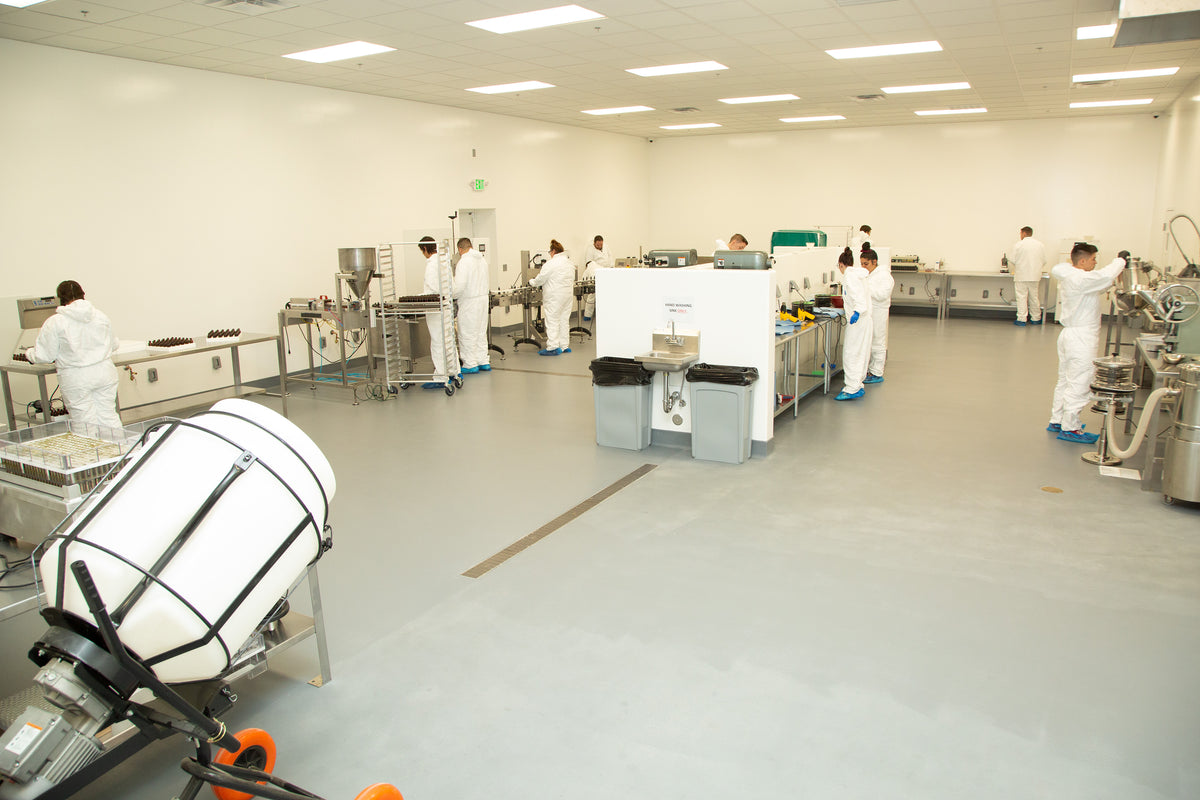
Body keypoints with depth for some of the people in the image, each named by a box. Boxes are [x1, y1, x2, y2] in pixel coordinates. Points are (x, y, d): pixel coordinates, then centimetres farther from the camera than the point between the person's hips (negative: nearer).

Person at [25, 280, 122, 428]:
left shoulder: (55, 322, -9)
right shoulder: (100, 315, 3)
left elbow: (44, 356, -4)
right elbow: (113, 345, 14)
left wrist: (29, 353, 18)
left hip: (76, 379, -4)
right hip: (105, 373, 4)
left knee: (84, 421, 4)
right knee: (108, 415, 10)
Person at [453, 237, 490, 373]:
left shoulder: (464, 262, -16)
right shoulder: (482, 260, 9)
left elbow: (459, 285, -22)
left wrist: (451, 296, -4)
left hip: (469, 303, -8)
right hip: (483, 298, 8)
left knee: (467, 335, 1)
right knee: (481, 332, 15)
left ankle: (470, 365, 5)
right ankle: (483, 362, 20)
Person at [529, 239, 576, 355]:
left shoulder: (551, 264, -15)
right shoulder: (570, 263, 10)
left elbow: (540, 280, -10)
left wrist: (531, 282, 11)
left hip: (554, 297, -8)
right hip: (568, 295, 8)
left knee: (552, 321, -3)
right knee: (564, 320, 13)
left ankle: (553, 348, -4)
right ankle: (564, 345, 18)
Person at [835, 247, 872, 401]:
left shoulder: (849, 276, -14)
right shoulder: (859, 274, 15)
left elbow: (859, 296, -26)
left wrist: (857, 311, -39)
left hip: (857, 320, -10)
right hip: (864, 319, 10)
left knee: (851, 353, -7)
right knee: (859, 352, 15)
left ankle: (853, 389, -7)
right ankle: (857, 385, 22)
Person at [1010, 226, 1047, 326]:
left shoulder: (1018, 245, -9)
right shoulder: (1041, 245, 4)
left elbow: (1013, 260, -7)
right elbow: (1044, 261, 7)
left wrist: (1015, 268, 14)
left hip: (1021, 276, -4)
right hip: (1035, 276, 4)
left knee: (1021, 297, 0)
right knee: (1034, 297, 13)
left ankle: (1021, 319, -1)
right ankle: (1035, 318, 20)